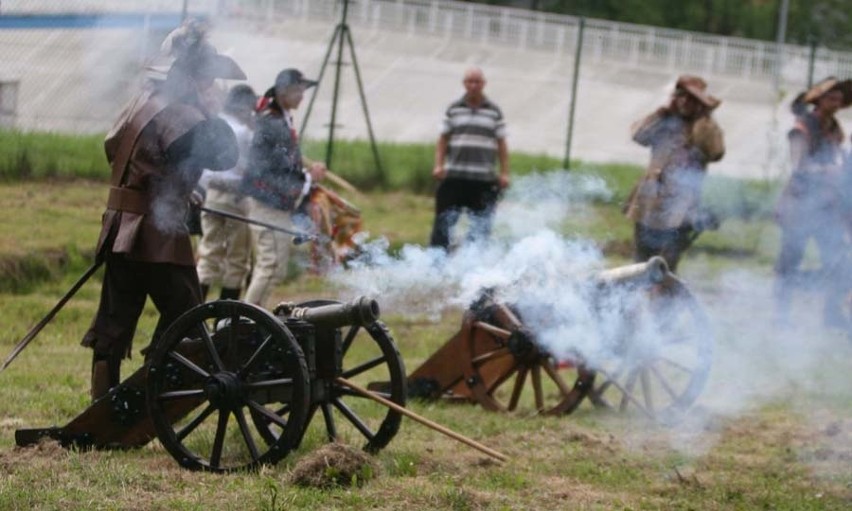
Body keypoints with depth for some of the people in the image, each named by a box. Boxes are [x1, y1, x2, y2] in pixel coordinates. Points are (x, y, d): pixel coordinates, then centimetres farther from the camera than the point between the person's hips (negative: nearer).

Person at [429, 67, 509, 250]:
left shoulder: (494, 111, 7)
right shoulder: (454, 110, 7)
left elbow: (501, 144, 7)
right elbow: (443, 140, 8)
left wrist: (504, 173, 0)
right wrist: (439, 165, -5)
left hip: (484, 180, 0)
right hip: (454, 177, 0)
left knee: (481, 226, 3)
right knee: (444, 222, -2)